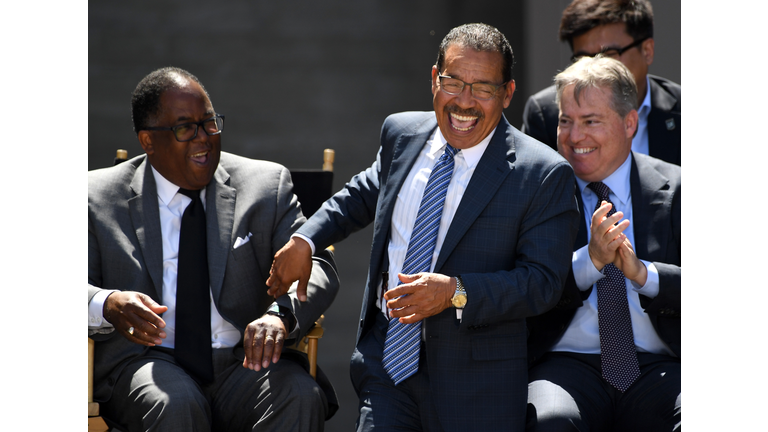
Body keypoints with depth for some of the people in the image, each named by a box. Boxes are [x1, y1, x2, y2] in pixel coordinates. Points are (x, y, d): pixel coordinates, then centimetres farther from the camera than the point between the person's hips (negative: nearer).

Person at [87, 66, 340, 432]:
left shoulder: (266, 185, 10)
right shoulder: (98, 196, 8)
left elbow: (315, 266, 1)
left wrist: (281, 314, -22)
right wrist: (108, 305, -22)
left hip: (245, 360, 1)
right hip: (147, 361, -1)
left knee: (301, 396, -30)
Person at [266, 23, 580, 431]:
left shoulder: (545, 175, -9)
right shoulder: (402, 134, 8)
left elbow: (543, 280, -13)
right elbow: (362, 195, 28)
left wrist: (456, 291, -24)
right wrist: (305, 240, 16)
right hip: (387, 359, 4)